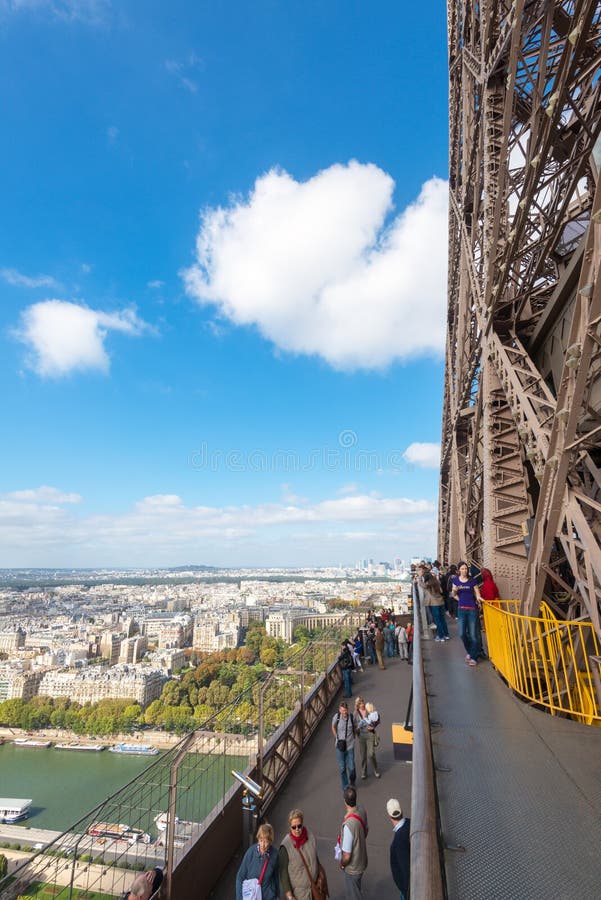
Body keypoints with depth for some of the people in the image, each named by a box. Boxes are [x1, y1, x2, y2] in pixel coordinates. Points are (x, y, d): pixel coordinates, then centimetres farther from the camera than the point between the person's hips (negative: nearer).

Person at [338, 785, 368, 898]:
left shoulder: (348, 825, -41)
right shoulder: (362, 811, -19)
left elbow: (347, 856, -29)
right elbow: (366, 830, 2)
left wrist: (342, 864, -8)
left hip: (353, 867, -6)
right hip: (362, 860, 6)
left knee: (353, 896, 20)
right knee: (356, 890, 32)